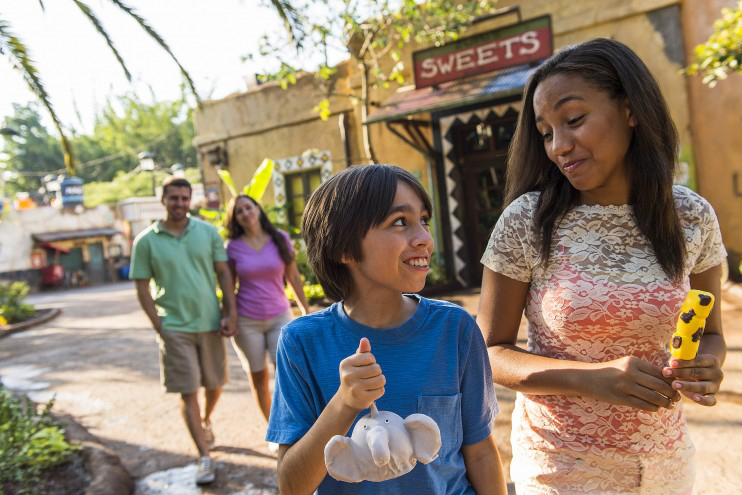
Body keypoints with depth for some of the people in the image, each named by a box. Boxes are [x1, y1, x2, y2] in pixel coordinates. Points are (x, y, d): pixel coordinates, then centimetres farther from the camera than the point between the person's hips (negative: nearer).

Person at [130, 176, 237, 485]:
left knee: (215, 384, 15)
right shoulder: (146, 241, -2)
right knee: (188, 393, -1)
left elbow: (224, 273, 3)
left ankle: (206, 421, 46)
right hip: (174, 328, -2)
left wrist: (230, 313, -4)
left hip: (210, 323, 2)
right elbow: (142, 288, 0)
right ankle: (204, 457, 7)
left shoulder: (208, 232, 2)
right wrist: (159, 326, -7)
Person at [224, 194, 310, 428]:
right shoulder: (233, 247, -2)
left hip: (280, 317, 0)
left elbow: (294, 278, 5)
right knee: (259, 379, 7)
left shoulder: (280, 239, -1)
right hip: (246, 321, 0)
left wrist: (307, 312, 6)